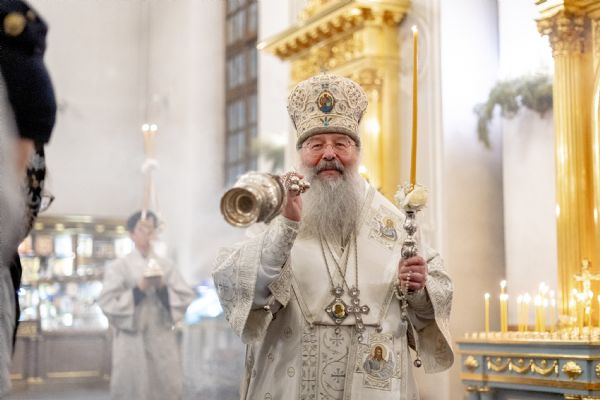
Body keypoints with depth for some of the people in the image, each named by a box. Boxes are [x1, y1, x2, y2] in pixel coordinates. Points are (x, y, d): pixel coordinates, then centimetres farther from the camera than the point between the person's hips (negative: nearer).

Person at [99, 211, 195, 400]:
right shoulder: (119, 267, 1)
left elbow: (186, 297, 6)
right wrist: (138, 290, -15)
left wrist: (164, 288, -10)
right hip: (132, 339, -3)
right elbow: (107, 302, -6)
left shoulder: (166, 266, 9)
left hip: (162, 338, 3)